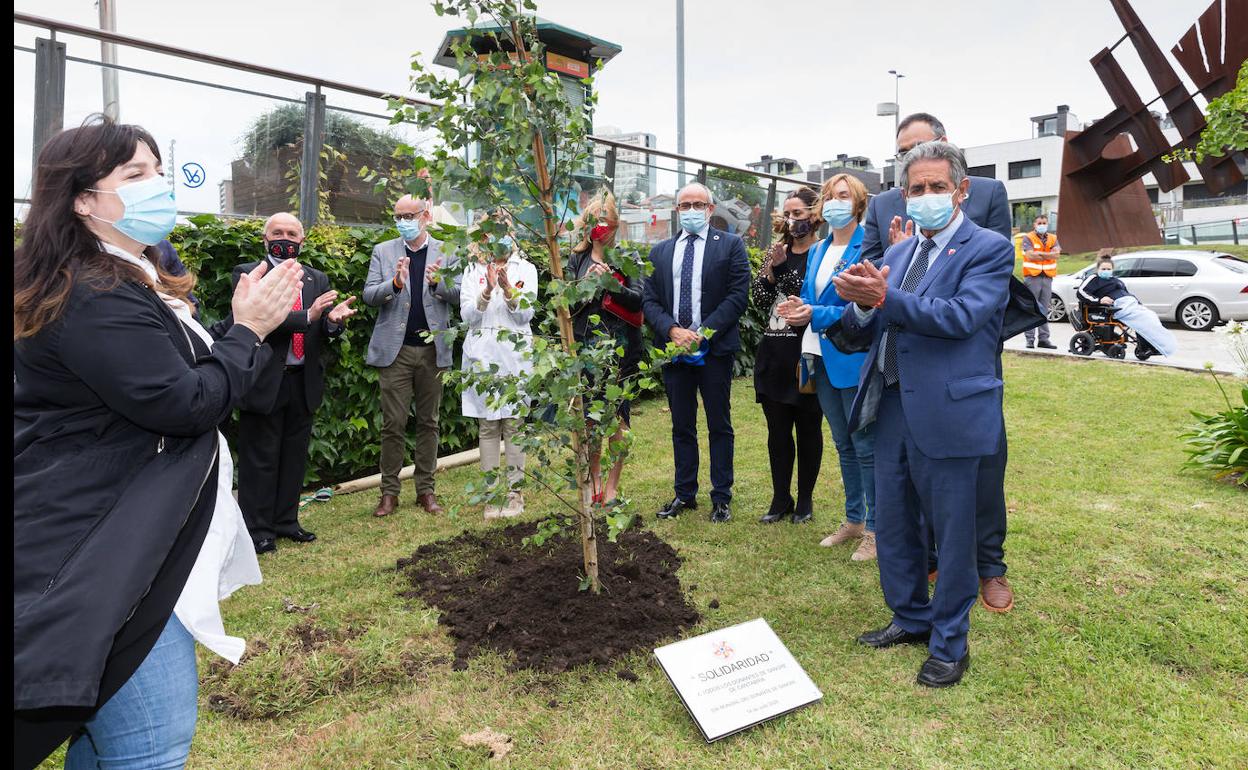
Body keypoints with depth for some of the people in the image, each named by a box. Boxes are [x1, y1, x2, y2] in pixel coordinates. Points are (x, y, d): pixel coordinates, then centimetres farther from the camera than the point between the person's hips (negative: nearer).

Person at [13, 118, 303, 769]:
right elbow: (185, 401, -21)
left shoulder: (127, 282, 15)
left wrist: (254, 320, 8)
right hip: (102, 553, -11)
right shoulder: (90, 298, -19)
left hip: (113, 547, 11)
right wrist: (250, 329, -10)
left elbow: (191, 370, 20)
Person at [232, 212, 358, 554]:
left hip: (305, 382, 5)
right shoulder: (248, 274, -4)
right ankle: (257, 529, 18)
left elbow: (327, 332, 4)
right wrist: (307, 316, -28)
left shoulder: (317, 279, 10)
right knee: (260, 459, 5)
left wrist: (333, 320, -20)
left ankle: (286, 521, 28)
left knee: (295, 456, 14)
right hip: (265, 382, -5)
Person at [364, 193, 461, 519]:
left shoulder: (447, 253, 5)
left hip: (433, 349, 0)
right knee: (393, 424, 2)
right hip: (395, 349, 0)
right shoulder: (383, 251, 7)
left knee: (428, 422, 9)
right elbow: (368, 295, 0)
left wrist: (437, 282, -22)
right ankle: (389, 492, 12)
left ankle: (425, 489, 18)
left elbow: (459, 295, -1)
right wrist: (395, 283, -20)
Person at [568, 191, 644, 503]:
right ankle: (594, 483, 20)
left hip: (620, 348, -2)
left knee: (617, 419, 0)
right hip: (585, 347, 3)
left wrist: (610, 283, -21)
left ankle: (612, 488, 11)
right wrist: (587, 281, -13)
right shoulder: (578, 260, 11)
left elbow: (638, 299, -7)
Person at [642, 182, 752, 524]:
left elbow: (738, 295, -8)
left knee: (720, 426, 6)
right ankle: (685, 494, 23)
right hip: (673, 348, 4)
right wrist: (672, 329, -12)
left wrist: (703, 332, -15)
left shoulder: (730, 245, 1)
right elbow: (650, 301, 6)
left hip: (715, 348, -3)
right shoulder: (660, 252, 12)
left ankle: (721, 497, 16)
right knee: (682, 427, 12)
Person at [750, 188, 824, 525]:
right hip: (773, 356, 5)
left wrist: (782, 269, -13)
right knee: (777, 429, 10)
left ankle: (805, 499, 22)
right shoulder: (777, 253, 12)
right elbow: (758, 299, 6)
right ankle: (780, 499, 22)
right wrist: (770, 268, -8)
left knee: (808, 428, 7)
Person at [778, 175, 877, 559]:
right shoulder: (818, 250, 13)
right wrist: (799, 307, -4)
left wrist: (817, 315, -21)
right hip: (822, 358, 8)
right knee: (843, 444, 16)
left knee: (865, 445, 1)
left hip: (855, 358, -8)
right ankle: (853, 519, 30)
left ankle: (876, 527, 14)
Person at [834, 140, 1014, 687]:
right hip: (893, 406, 7)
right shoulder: (897, 254, 14)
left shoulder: (988, 249, -4)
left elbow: (961, 316, -20)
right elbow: (867, 329, 9)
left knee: (951, 533, 6)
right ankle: (911, 618, 37)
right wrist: (861, 302, -13)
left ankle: (949, 644, 24)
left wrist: (883, 298, -26)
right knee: (892, 525, 16)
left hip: (947, 411, -6)